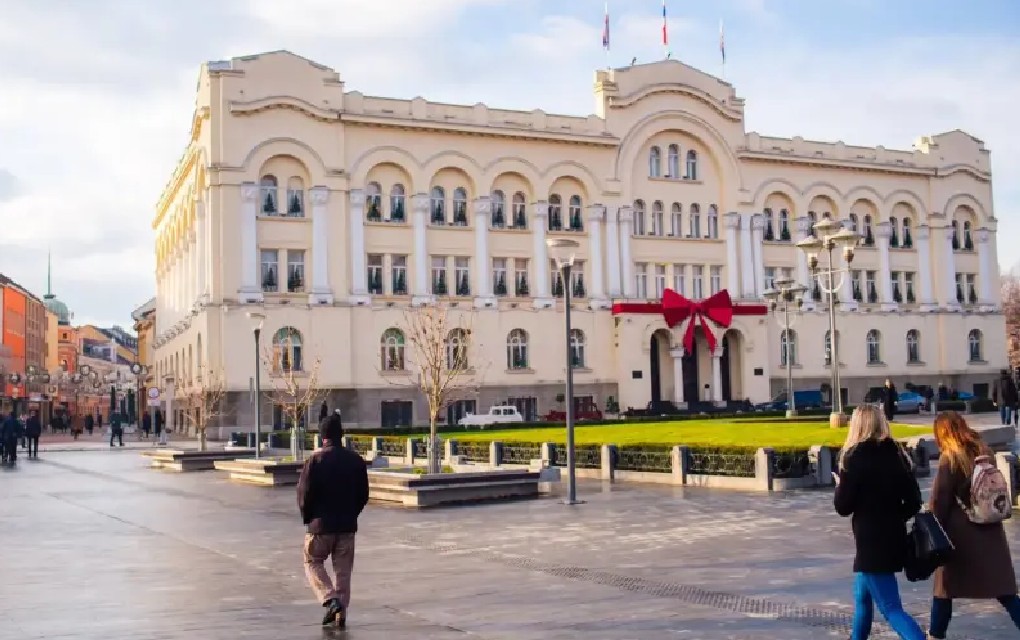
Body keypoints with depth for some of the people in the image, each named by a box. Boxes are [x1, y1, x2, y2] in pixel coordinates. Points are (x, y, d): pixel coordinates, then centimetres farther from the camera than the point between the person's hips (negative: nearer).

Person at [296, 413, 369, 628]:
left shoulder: (316, 459, -12)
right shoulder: (356, 460, 1)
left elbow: (304, 492, -11)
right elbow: (363, 495, 5)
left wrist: (307, 517, 5)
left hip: (321, 523, -3)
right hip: (347, 525, 3)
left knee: (313, 562, 12)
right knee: (343, 569, 11)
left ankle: (330, 599, -6)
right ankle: (341, 613, 11)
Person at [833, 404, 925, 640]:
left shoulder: (855, 457, -13)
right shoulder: (897, 454, 4)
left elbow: (843, 507, -10)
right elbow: (914, 502, 4)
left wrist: (840, 485, 9)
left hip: (872, 542, -7)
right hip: (894, 538, 7)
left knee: (892, 609, -6)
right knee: (862, 596, 25)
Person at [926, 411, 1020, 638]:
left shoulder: (950, 457, -12)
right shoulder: (984, 450, 5)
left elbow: (940, 500, -12)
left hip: (960, 532, -5)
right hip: (990, 529, 5)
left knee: (945, 586, 8)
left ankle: (936, 634, 15)